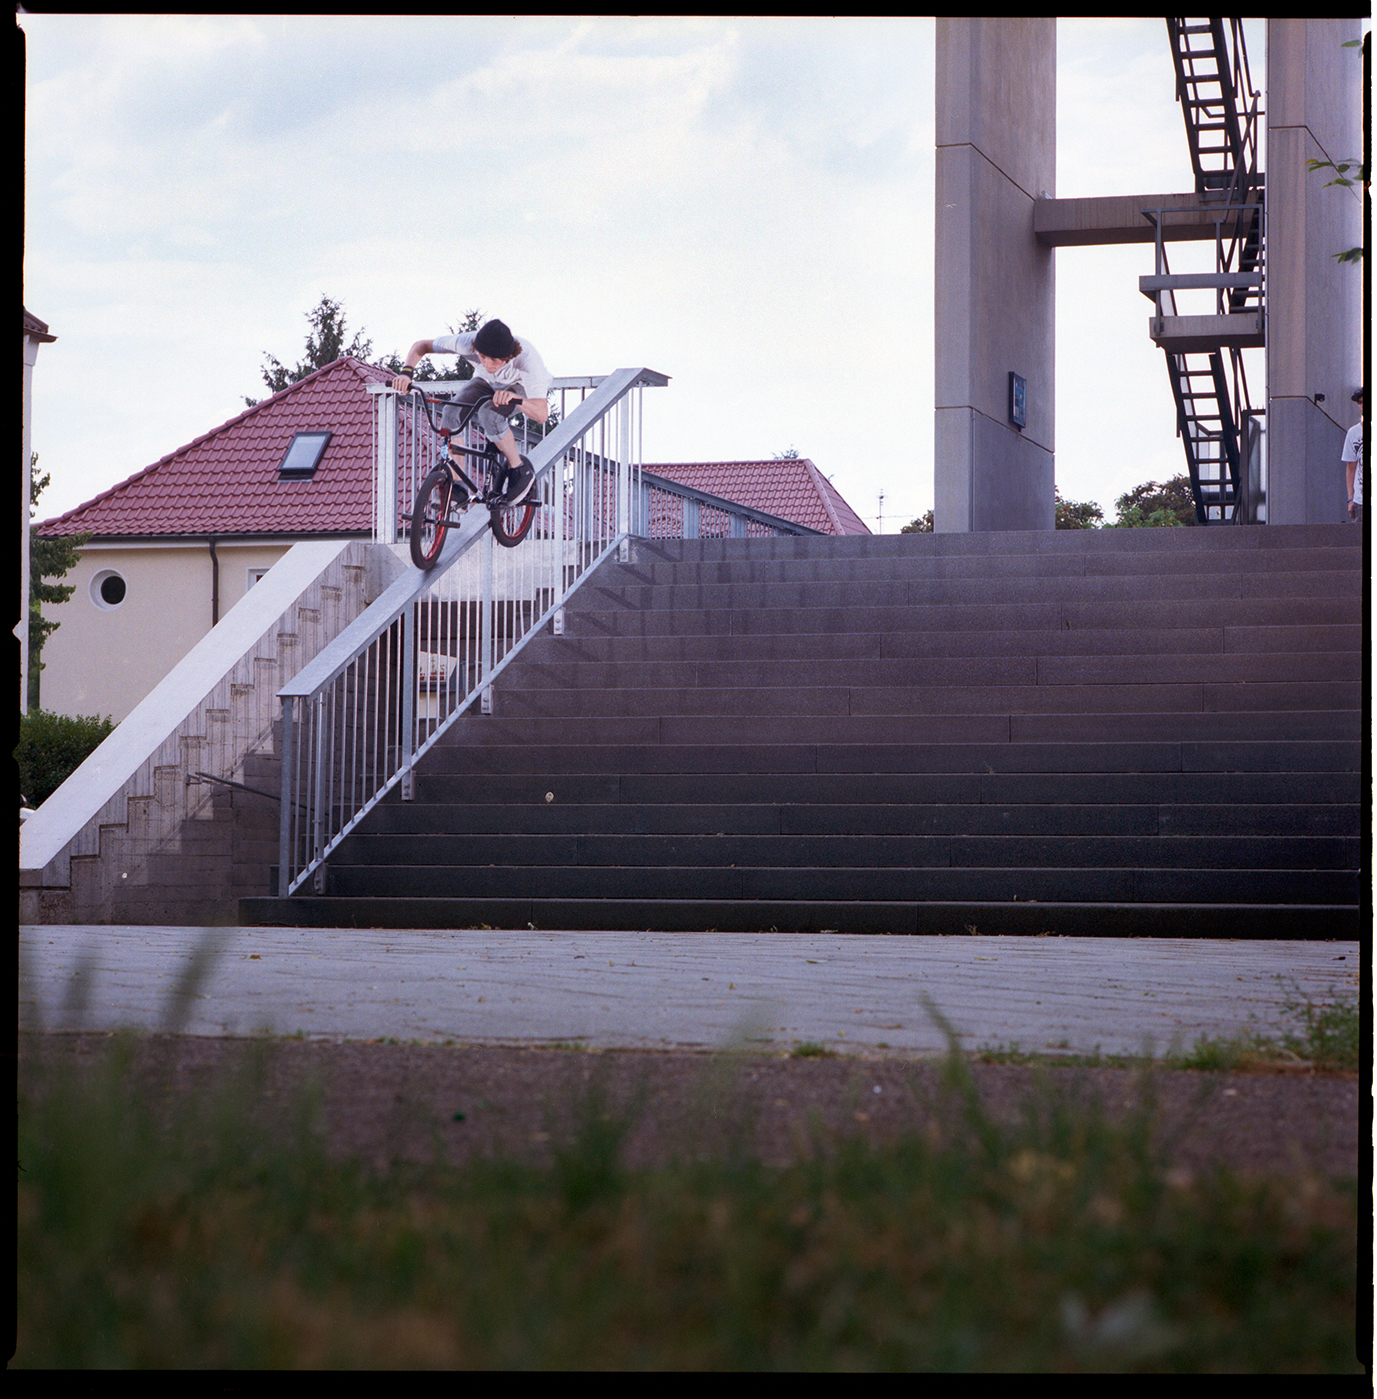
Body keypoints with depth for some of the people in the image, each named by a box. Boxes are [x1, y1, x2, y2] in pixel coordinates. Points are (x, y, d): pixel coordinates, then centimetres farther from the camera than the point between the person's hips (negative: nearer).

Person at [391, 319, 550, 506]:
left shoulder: (527, 358, -41)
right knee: (452, 412, -25)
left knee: (489, 413, -35)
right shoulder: (469, 342, -33)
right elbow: (421, 346, -19)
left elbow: (542, 414, -46)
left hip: (523, 388, -4)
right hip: (488, 383, 4)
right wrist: (406, 372, -39)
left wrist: (514, 398, -65)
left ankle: (520, 471, -13)